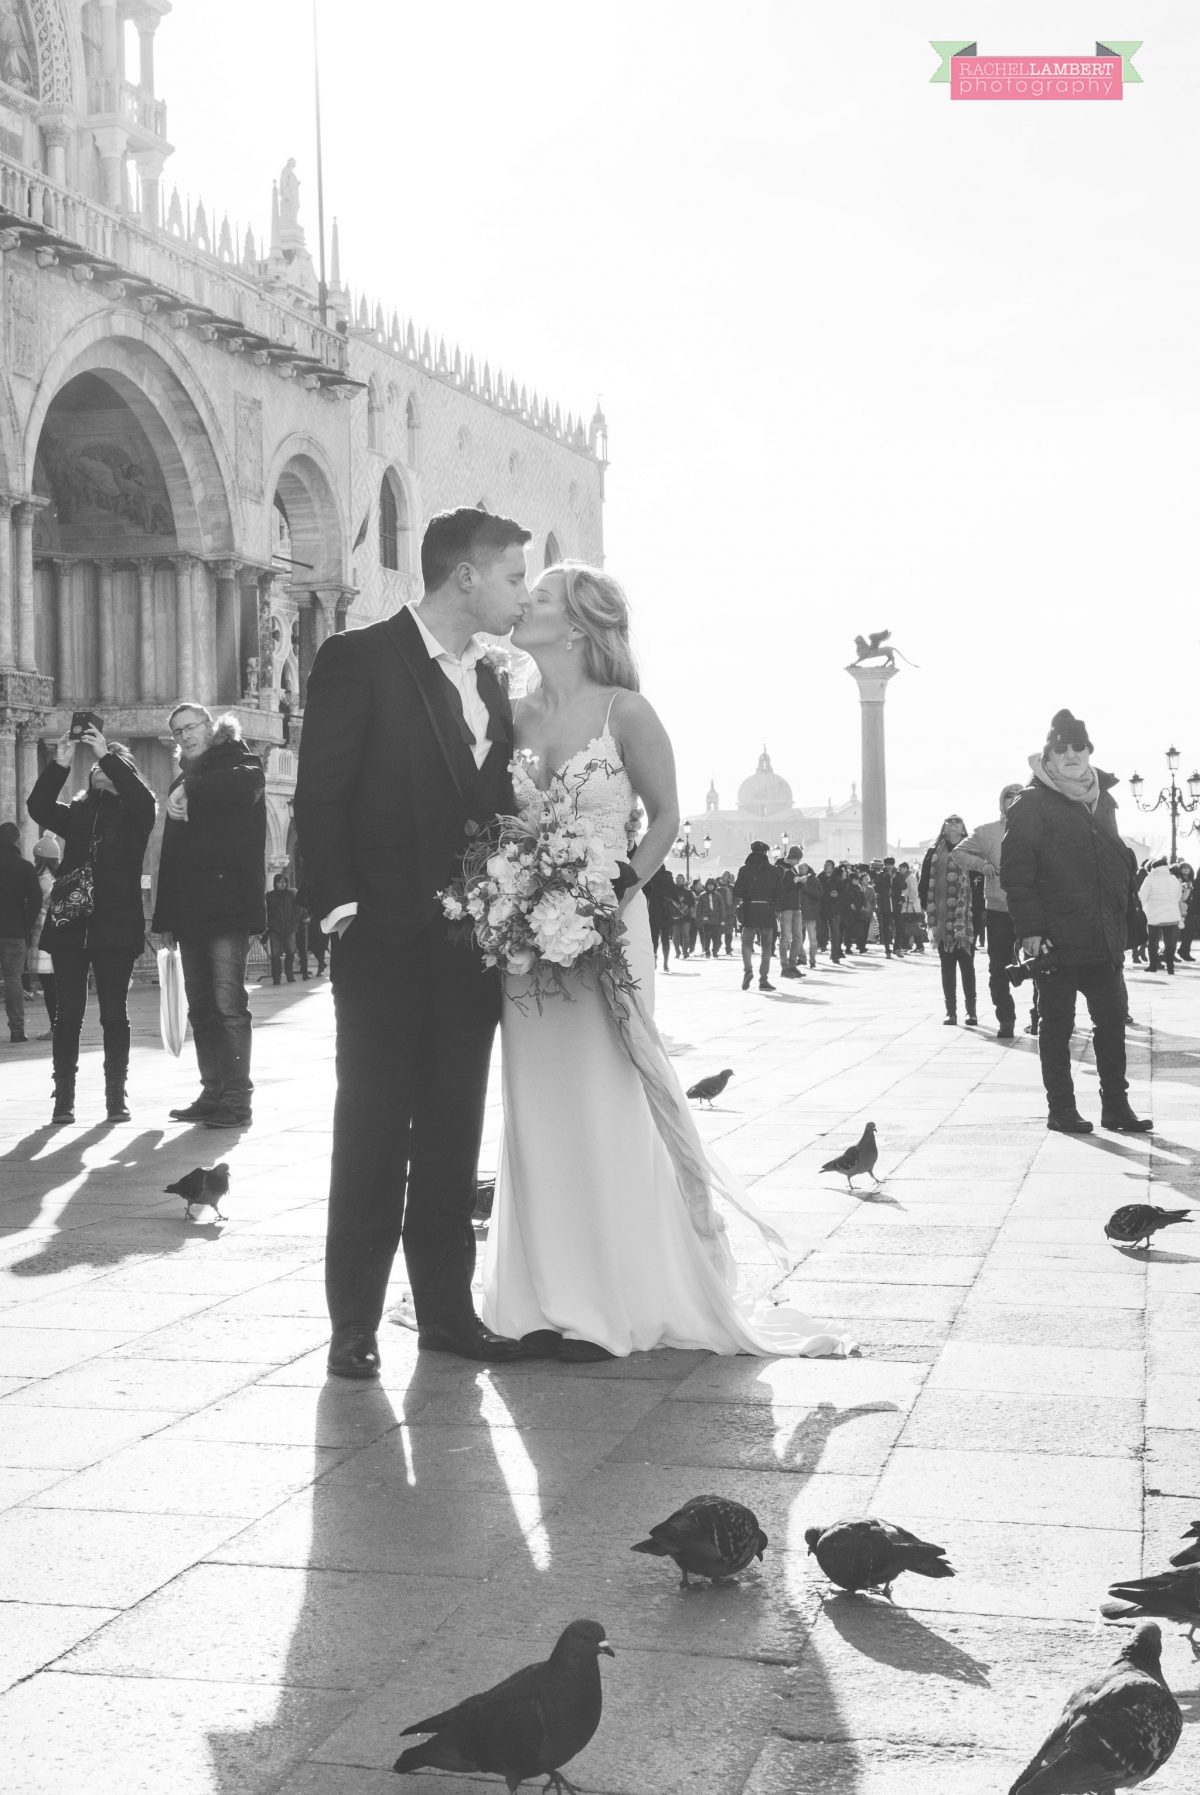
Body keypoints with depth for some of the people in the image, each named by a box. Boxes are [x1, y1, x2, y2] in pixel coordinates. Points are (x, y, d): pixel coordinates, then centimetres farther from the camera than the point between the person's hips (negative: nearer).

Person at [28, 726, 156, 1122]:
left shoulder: (133, 814, 7)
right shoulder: (76, 813, 15)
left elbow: (143, 800, -16)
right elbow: (38, 807, -2)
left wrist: (107, 755, -20)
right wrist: (60, 766, -14)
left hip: (116, 926, -2)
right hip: (71, 923, 2)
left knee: (114, 1012, 1)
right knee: (67, 1014, 1)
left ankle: (116, 1094, 6)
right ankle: (64, 1097, 2)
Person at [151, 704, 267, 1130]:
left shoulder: (236, 763, 3)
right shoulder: (183, 784, 22)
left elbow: (247, 782, -25)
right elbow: (171, 852, 20)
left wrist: (192, 792, -22)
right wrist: (165, 917, 15)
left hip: (228, 907, -7)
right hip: (190, 912, 7)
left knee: (229, 1006, -10)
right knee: (202, 1010, 8)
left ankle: (236, 1100, -9)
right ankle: (214, 1095, 14)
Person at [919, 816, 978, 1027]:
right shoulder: (933, 854, 6)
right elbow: (923, 885, 6)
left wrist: (976, 910, -8)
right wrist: (930, 910, -2)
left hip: (966, 920, -1)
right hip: (942, 921, 2)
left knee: (967, 964, 1)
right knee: (947, 965, 6)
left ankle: (971, 1010, 7)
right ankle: (950, 1010, 10)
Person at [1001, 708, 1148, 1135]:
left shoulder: (1102, 800, 15)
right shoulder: (1032, 805, -6)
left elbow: (1119, 860, 22)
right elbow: (1016, 873, -11)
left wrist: (1118, 918, 13)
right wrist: (1030, 930, -18)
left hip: (1103, 939, 6)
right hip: (1056, 939, -6)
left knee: (1112, 1020, 7)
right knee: (1057, 1024, 3)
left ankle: (1116, 1106, 15)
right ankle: (1061, 1108, 10)